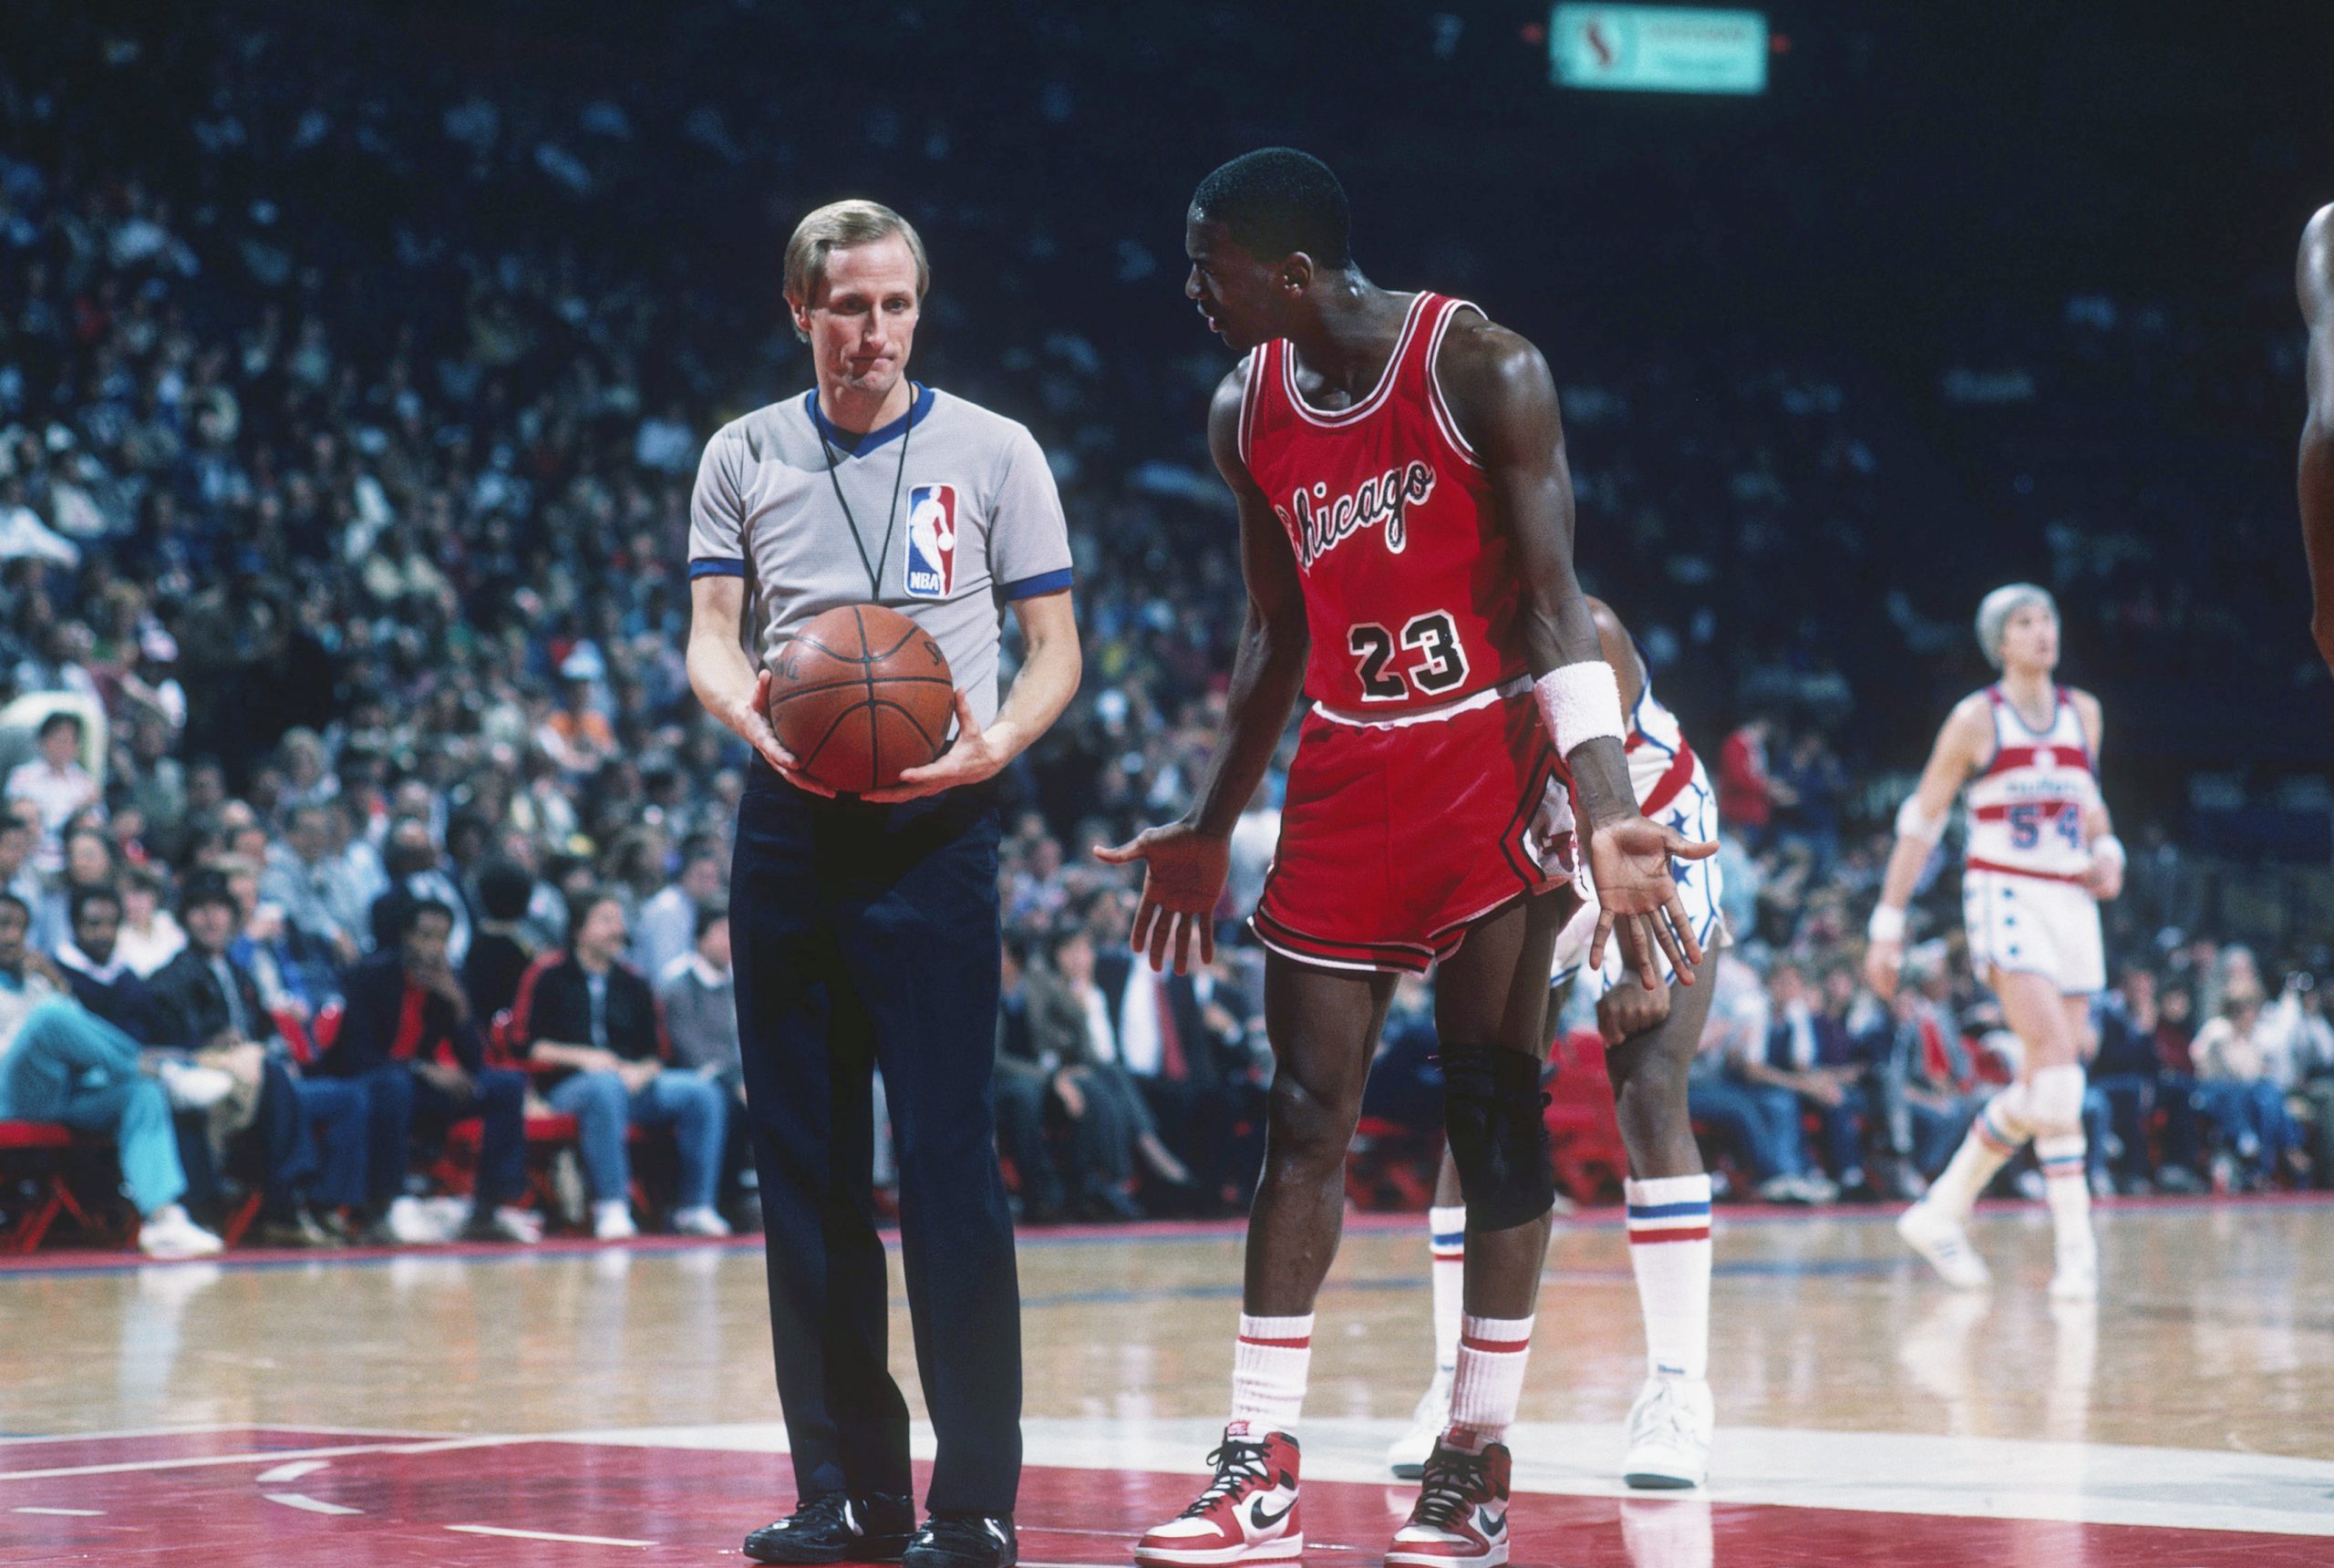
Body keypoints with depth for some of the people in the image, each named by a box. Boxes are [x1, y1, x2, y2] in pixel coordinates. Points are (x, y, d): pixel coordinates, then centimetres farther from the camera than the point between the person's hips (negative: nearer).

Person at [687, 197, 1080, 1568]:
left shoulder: (992, 452, 4)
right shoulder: (746, 457, 11)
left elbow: (1056, 646, 4)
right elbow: (711, 633, 7)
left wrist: (995, 744, -16)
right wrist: (747, 710, -16)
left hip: (934, 827, -3)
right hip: (788, 825, 3)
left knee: (949, 1158, -9)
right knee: (807, 1162, 4)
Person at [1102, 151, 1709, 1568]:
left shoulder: (1480, 370, -13)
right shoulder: (1249, 412, 5)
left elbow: (1554, 603, -15)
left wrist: (1609, 818, -25)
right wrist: (1210, 833, 17)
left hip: (1489, 760, -5)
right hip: (1346, 775, 5)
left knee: (1495, 1107, -3)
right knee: (1307, 1115, 1)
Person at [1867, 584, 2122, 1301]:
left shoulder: (2083, 713, 11)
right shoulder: (1976, 719, -2)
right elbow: (1920, 821, 2)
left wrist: (2107, 852, 6)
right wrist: (1888, 923, 0)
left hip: (2071, 903, 6)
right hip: (2003, 895, -6)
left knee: (2041, 1091, 4)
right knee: (2057, 1065, -21)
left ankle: (1940, 1211, 20)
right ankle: (2077, 1247, -21)